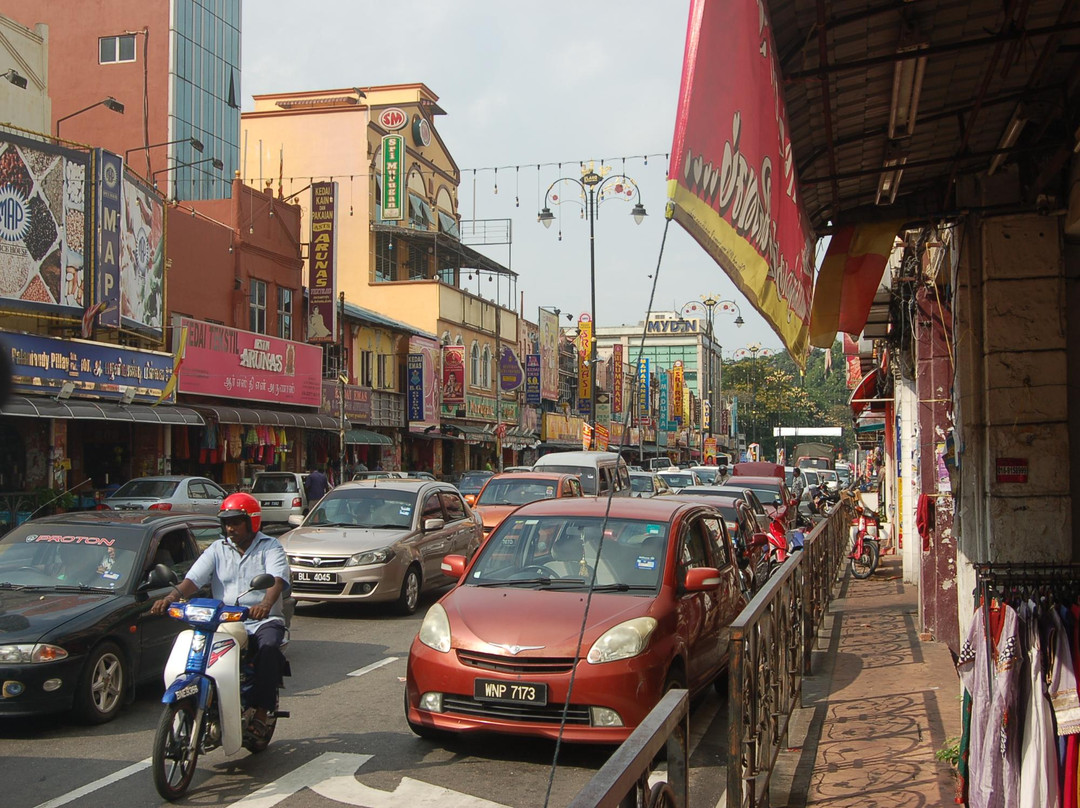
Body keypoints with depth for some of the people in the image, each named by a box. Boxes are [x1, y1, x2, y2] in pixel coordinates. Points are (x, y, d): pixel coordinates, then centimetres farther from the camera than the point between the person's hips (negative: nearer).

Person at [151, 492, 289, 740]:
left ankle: (261, 712, -26)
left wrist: (265, 604, -40)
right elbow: (193, 579, 0)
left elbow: (277, 580, -17)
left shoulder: (270, 548, 2)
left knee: (269, 647, -35)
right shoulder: (217, 549, 14)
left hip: (264, 620, -3)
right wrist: (170, 597, -22)